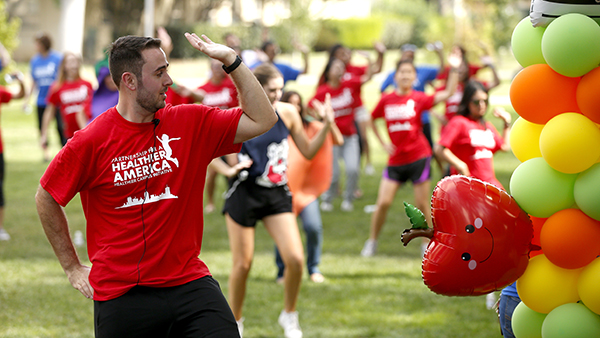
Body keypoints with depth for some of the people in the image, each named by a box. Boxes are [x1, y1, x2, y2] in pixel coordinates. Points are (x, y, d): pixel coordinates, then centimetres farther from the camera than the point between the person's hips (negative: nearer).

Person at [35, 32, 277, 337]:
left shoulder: (192, 123, 4)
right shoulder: (90, 141, -5)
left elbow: (262, 120, 4)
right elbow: (46, 198, 7)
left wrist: (230, 60, -2)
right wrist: (72, 267, 9)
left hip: (189, 284, 2)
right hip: (120, 296, -2)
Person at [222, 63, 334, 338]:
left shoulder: (287, 113, -1)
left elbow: (308, 151, 7)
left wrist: (326, 127, -7)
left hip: (277, 194, 3)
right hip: (245, 193, -3)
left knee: (295, 259, -11)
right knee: (242, 265, 1)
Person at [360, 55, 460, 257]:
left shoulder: (418, 98, -4)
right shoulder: (386, 100, 2)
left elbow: (448, 93, -15)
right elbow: (372, 120, 18)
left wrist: (454, 69, -23)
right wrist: (383, 143, 8)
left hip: (418, 157, -2)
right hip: (395, 159, 2)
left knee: (422, 205, 1)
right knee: (383, 203, -3)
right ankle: (372, 241, 14)